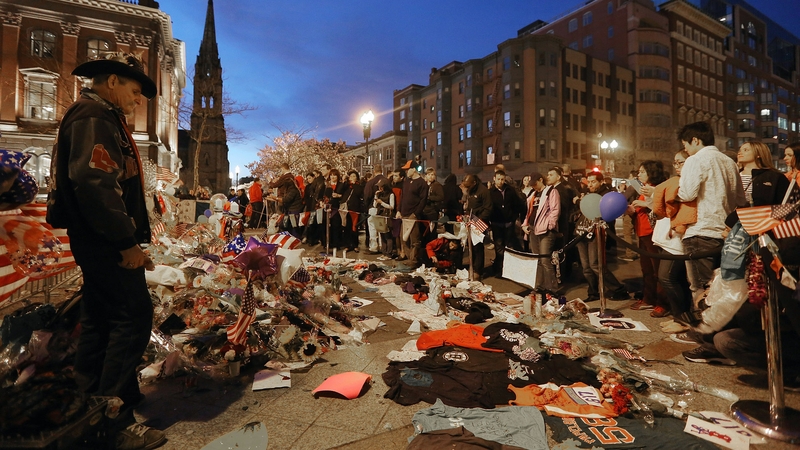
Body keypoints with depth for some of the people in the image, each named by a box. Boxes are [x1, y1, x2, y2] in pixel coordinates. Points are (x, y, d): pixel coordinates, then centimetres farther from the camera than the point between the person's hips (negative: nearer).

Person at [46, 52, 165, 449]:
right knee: (134, 317, -10)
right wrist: (127, 241, -21)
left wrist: (126, 237, 18)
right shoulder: (93, 116, -11)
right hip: (104, 241, -11)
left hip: (99, 241, 11)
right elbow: (95, 184, -24)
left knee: (101, 320, 16)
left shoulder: (100, 117, 22)